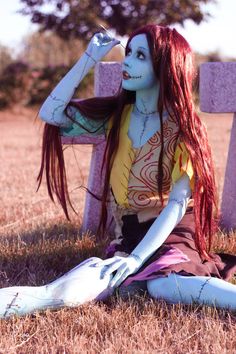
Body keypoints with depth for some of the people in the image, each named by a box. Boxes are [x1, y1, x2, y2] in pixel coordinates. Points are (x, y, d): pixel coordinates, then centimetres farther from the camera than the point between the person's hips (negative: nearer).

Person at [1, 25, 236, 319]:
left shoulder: (181, 126, -7)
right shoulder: (115, 114, 8)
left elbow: (177, 203, -15)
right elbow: (51, 114, -3)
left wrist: (137, 258, -26)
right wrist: (89, 58, -3)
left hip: (172, 231, -5)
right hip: (129, 234, 5)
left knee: (163, 284, -40)